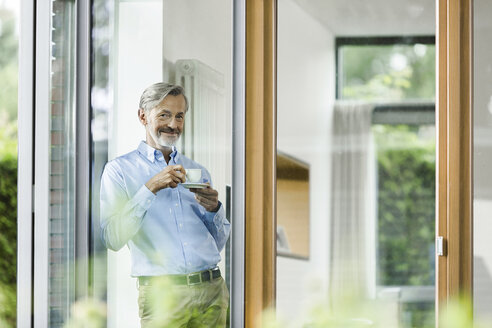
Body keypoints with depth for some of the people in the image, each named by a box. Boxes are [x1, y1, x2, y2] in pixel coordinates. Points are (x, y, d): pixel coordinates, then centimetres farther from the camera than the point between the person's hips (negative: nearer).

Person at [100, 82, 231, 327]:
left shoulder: (198, 171, 20)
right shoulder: (119, 170, 5)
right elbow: (112, 238, -9)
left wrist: (214, 209, 0)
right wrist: (150, 188, -14)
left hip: (212, 289, 4)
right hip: (161, 295, -4)